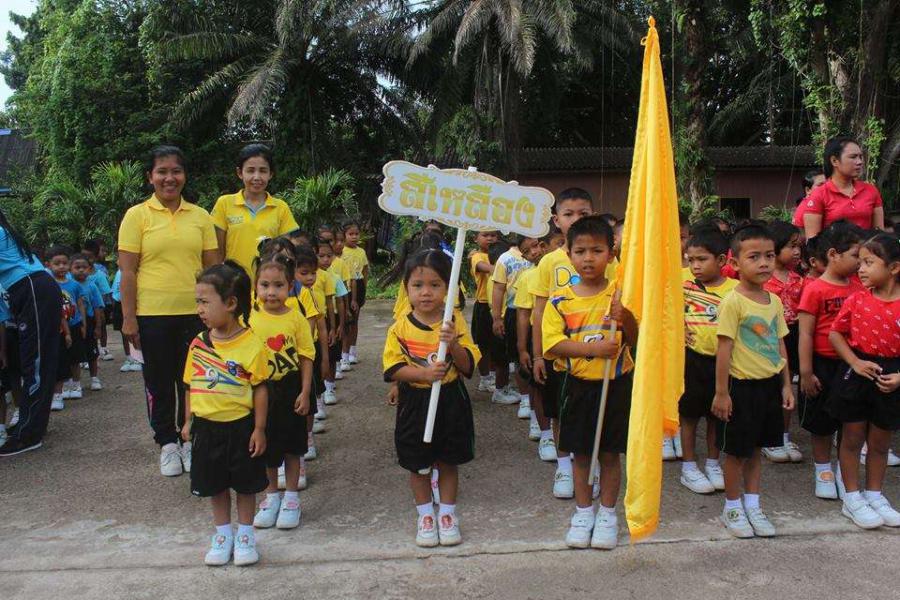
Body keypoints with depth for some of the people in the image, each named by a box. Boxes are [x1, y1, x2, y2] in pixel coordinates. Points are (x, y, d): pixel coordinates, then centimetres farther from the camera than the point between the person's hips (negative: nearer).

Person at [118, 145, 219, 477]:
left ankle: (189, 440, 27)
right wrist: (128, 318, -8)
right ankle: (167, 443, 24)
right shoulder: (137, 215, -2)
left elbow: (212, 266, 8)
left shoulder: (200, 216, 5)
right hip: (152, 314, -2)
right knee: (159, 381, 9)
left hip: (194, 312, 2)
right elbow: (127, 270, -4)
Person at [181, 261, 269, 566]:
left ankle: (245, 534, 30)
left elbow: (260, 389, -11)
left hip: (240, 426, -4)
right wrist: (188, 421, 9)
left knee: (245, 484, 12)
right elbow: (191, 385, 8)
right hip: (207, 427, 4)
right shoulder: (198, 344, -2)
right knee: (215, 484, 17)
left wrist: (259, 429, -10)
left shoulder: (251, 344, -16)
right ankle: (223, 534, 34)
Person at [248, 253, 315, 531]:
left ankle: (291, 497, 26)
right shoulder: (251, 318, -5)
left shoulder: (296, 319, -10)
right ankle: (271, 496, 32)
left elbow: (306, 358, -6)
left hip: (289, 389, -2)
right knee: (266, 445, 14)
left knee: (291, 445, 10)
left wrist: (304, 393, -9)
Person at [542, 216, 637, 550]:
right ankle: (583, 512, 29)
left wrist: (626, 316, -20)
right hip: (578, 385, 0)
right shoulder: (560, 301, -5)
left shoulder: (621, 296, -2)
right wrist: (592, 348, -24)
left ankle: (607, 513, 27)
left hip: (616, 385, 0)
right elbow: (553, 343, -13)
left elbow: (635, 341, -1)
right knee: (581, 453, 12)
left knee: (610, 452, 10)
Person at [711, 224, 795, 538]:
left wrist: (786, 384, 11)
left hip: (770, 384, 6)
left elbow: (780, 345, 12)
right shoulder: (733, 301, -16)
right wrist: (721, 392, -14)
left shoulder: (774, 300, 5)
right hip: (742, 386, -6)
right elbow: (724, 348, -15)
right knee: (737, 451, 7)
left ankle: (752, 506, 30)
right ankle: (732, 509, 23)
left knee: (755, 448, 17)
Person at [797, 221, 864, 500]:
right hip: (823, 365, -5)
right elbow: (806, 333, -12)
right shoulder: (815, 289, -13)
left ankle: (844, 471, 29)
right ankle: (823, 470, 28)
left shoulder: (858, 286, 3)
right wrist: (806, 373, -12)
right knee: (822, 421, 10)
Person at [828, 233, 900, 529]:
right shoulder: (856, 299, -6)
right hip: (857, 374, 0)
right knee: (852, 438, 9)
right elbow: (835, 333, 1)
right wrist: (856, 363, -10)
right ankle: (852, 499, 23)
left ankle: (874, 495, 33)